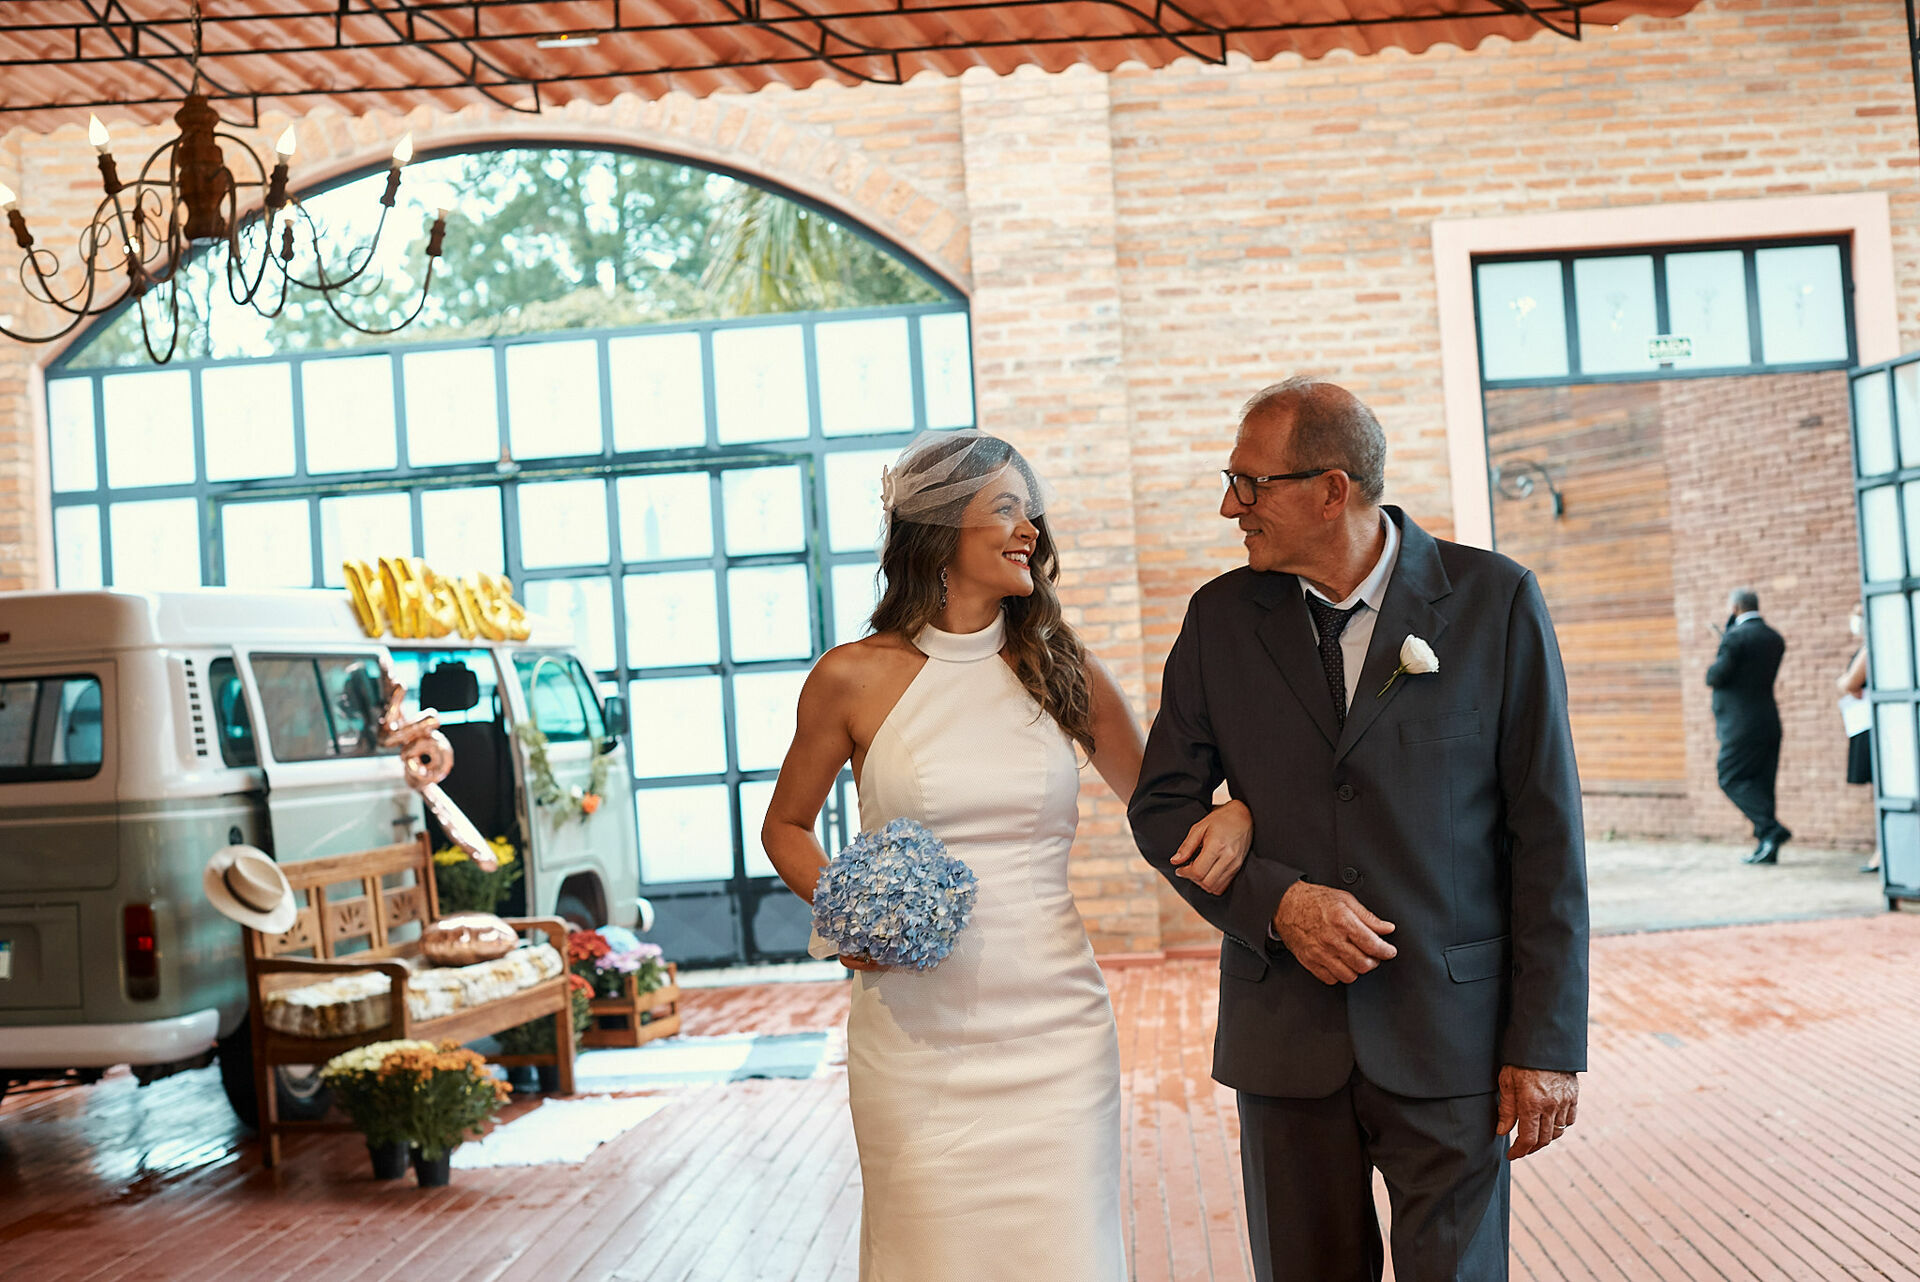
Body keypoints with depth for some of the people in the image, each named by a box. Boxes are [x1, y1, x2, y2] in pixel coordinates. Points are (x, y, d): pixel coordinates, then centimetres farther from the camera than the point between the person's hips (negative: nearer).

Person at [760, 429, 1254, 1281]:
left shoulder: (1063, 671, 5)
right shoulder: (854, 678, -2)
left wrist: (1233, 811, -6)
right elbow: (786, 827, 12)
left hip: (1055, 1027, 2)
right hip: (914, 1031, -1)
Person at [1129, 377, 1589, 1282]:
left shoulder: (1494, 601, -5)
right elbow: (1163, 803, 6)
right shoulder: (1222, 617, 3)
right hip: (1286, 1035, 3)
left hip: (1449, 1037, -2)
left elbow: (1547, 834, -5)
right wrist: (1276, 901, -12)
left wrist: (1548, 1040, -7)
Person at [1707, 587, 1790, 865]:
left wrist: (1712, 666, 11)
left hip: (1742, 724, -8)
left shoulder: (1735, 637, -13)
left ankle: (1770, 829, -15)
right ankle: (1767, 847, 10)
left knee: (1732, 779, -1)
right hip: (1769, 720, 8)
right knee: (1760, 783, 10)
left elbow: (1716, 677, -14)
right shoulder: (1775, 639, 12)